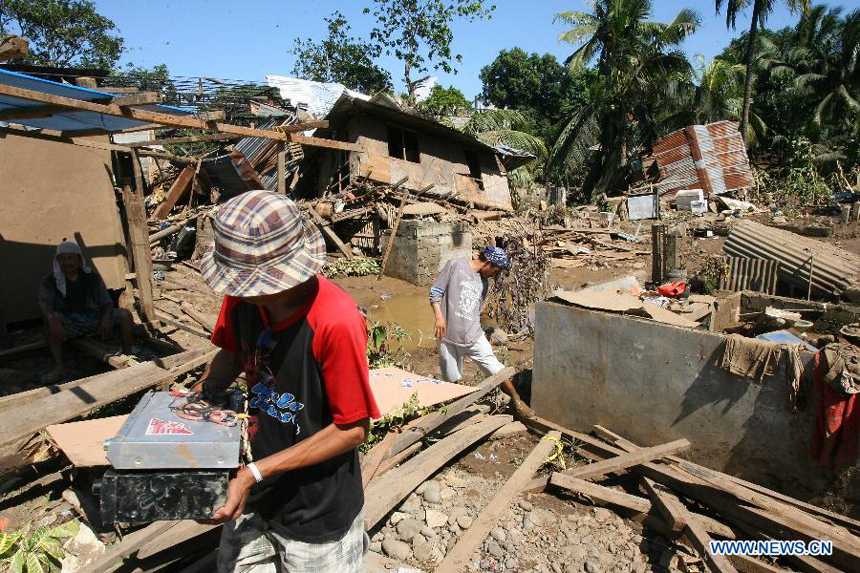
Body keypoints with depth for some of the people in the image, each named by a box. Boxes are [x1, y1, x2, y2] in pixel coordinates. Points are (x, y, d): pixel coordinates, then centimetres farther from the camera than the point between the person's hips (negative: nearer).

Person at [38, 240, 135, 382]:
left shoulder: (91, 276, 0)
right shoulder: (49, 281, -4)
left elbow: (107, 301, -3)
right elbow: (43, 303, -20)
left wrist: (106, 318, -24)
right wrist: (52, 319, -42)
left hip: (94, 319, 2)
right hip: (68, 324, -1)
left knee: (125, 315, -20)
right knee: (50, 319, -33)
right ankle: (59, 367, -34)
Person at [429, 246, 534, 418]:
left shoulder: (484, 283, 14)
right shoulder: (455, 265, -4)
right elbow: (435, 292, -6)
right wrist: (439, 316, -16)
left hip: (474, 336, 4)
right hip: (448, 335, -4)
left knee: (496, 368, 4)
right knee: (452, 380, 8)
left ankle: (516, 400, 21)